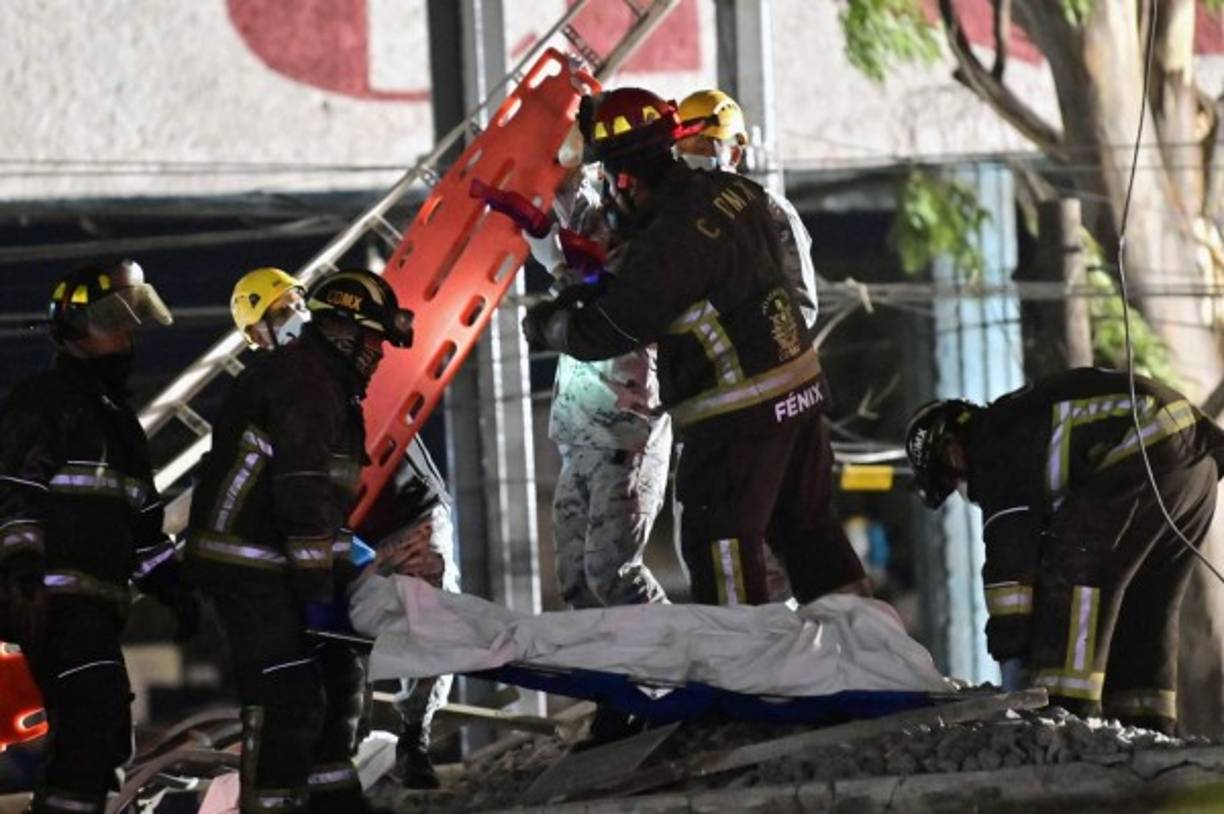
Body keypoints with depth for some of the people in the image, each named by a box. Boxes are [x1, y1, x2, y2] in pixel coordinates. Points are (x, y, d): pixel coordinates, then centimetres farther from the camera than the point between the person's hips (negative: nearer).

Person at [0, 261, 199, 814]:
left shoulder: (119, 419, 26)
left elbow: (142, 520, 30)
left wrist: (171, 587, 22)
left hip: (97, 606, 10)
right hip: (55, 597, -10)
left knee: (102, 743, 8)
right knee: (97, 721, -21)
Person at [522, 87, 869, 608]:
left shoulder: (672, 240, -23)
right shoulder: (728, 191, 3)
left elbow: (608, 330, -16)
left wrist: (547, 326, 2)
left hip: (741, 410, -9)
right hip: (800, 383, 9)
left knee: (719, 537, -1)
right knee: (799, 520, 20)